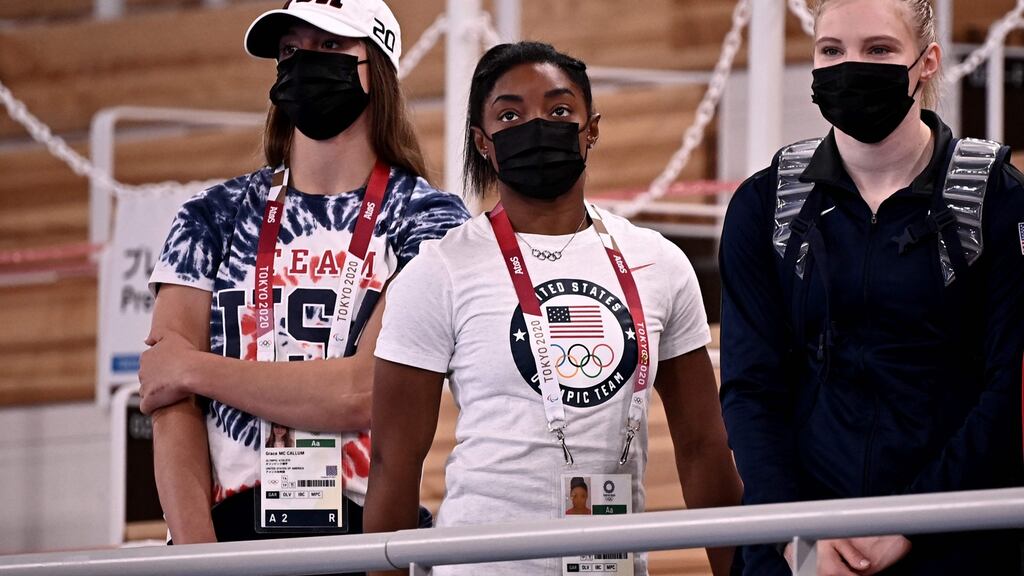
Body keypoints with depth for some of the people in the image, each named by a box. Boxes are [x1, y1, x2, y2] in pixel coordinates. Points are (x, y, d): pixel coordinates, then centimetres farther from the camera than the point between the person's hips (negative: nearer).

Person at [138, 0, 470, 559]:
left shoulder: (429, 220, 2)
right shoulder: (213, 218, 11)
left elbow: (364, 393, -10)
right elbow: (171, 406, 1)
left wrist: (196, 369, -3)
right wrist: (195, 553, -13)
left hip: (364, 529, -2)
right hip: (226, 526, 2)